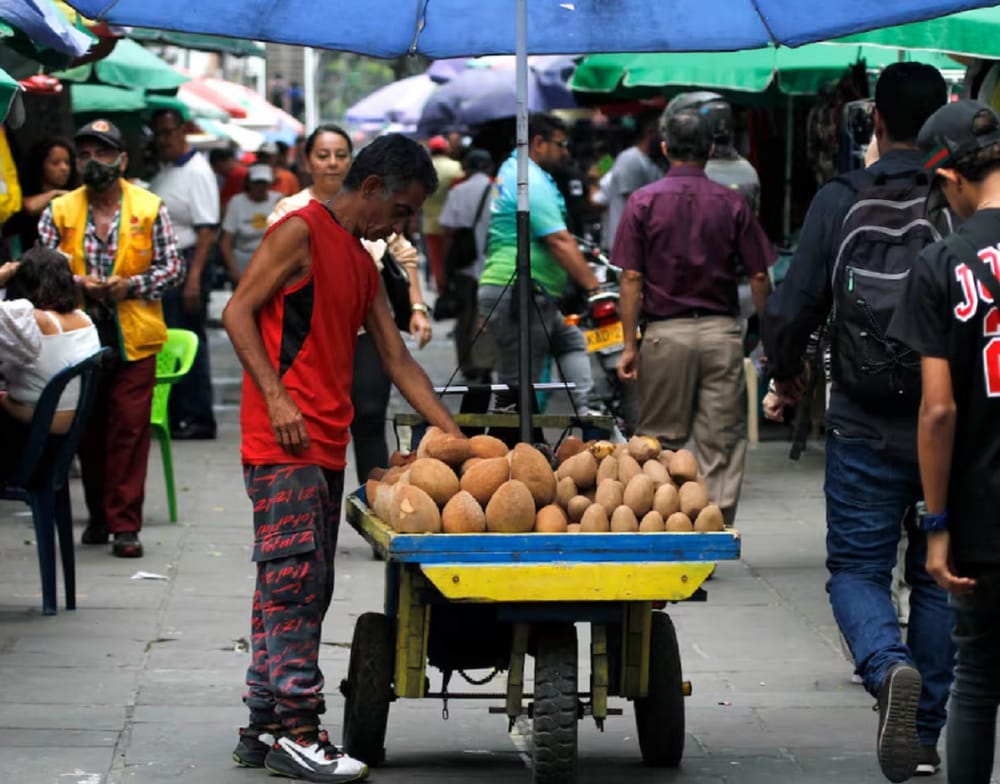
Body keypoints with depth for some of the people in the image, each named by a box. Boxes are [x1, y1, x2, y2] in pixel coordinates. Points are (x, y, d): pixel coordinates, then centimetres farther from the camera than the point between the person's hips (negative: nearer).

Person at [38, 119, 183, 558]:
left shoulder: (150, 209, 3)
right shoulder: (59, 212, 6)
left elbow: (172, 267, 3)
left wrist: (132, 285, -13)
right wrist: (77, 284, -14)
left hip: (133, 340, -2)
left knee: (129, 430, -7)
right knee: (88, 430, 9)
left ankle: (125, 525, -4)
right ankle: (98, 516, 23)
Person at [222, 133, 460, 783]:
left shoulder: (363, 266, 22)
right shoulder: (301, 232, -5)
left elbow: (398, 360, 20)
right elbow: (238, 313, -11)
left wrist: (454, 435, 13)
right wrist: (276, 397, -20)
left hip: (327, 449, 9)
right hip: (283, 443, -9)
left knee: (303, 586, 9)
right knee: (295, 577, -11)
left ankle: (263, 724, 13)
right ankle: (297, 730, -11)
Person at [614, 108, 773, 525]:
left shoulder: (644, 201, -1)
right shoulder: (732, 203, 2)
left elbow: (631, 279, -4)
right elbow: (759, 278, 1)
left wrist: (630, 345, -1)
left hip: (665, 331, -1)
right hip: (722, 332, 1)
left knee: (660, 442, 8)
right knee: (722, 443, 4)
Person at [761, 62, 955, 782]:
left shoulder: (840, 202, -5)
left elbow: (789, 311, -3)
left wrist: (785, 368, 19)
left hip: (866, 428, -1)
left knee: (857, 568, 9)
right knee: (939, 577, 14)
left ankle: (889, 666, -20)